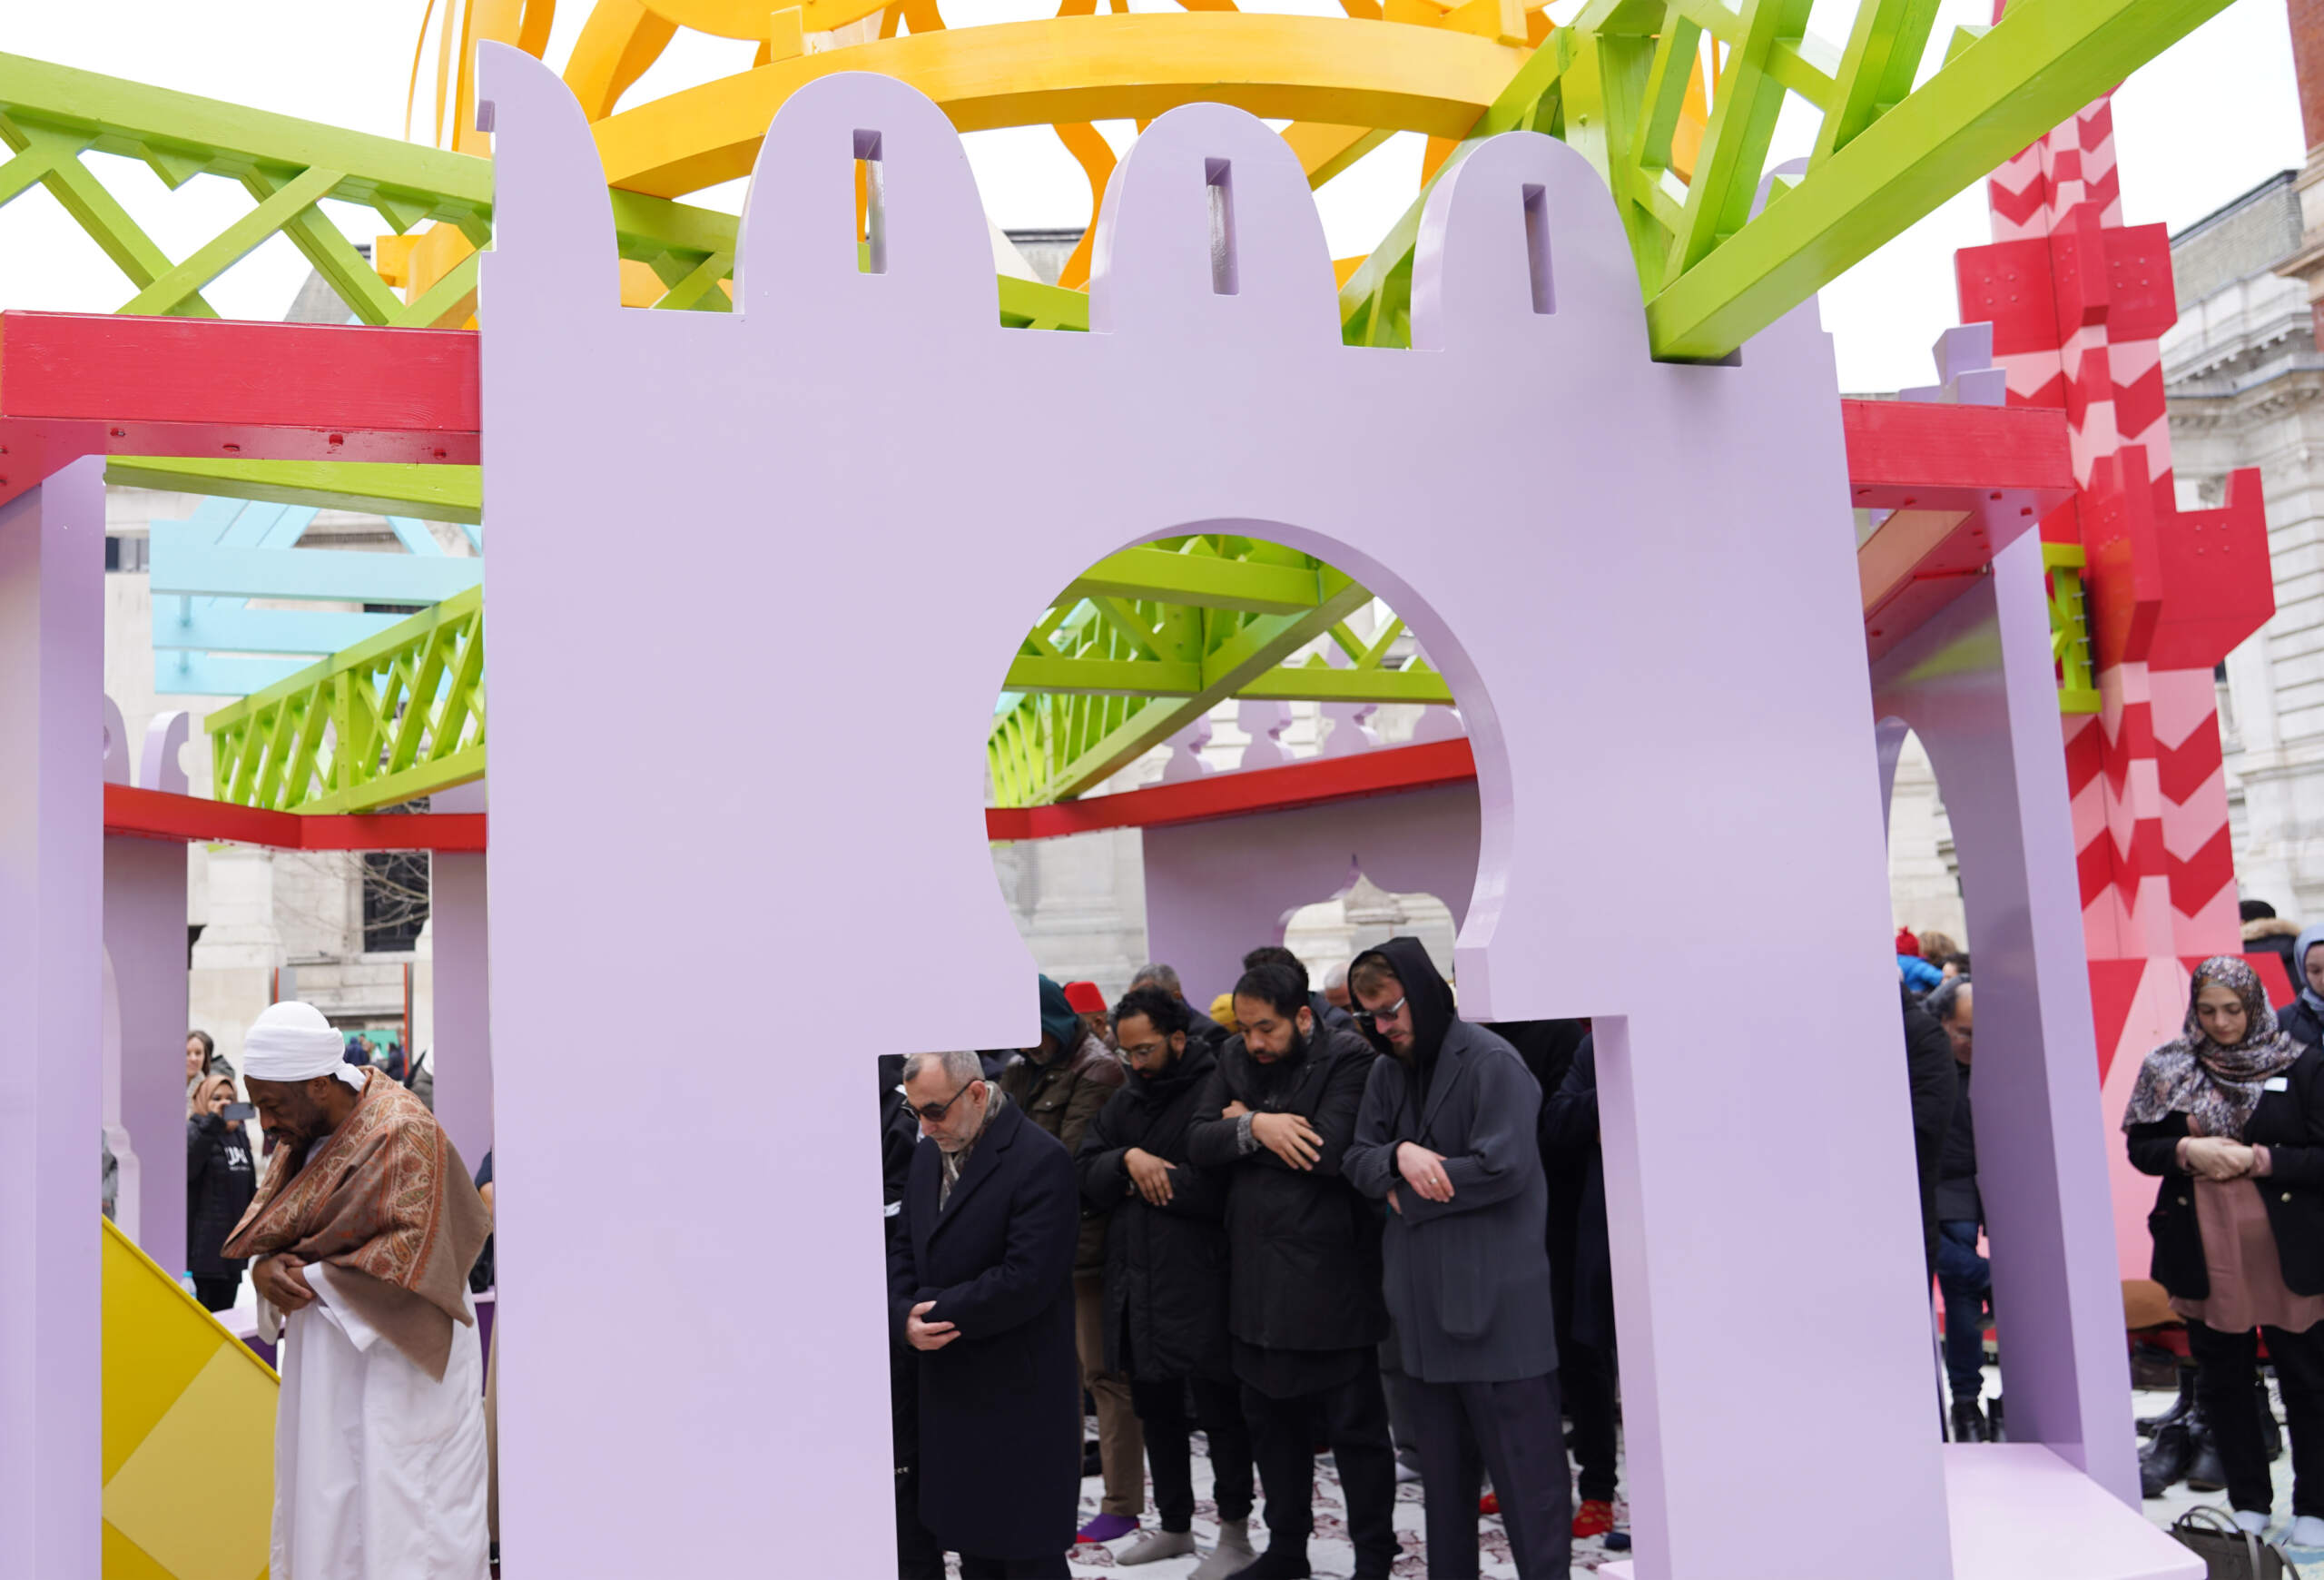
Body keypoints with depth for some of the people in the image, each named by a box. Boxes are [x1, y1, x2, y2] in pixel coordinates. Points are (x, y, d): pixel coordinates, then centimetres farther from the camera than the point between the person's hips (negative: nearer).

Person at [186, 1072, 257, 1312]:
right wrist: (213, 1121, -29)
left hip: (232, 1245, 7)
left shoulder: (239, 1135, 15)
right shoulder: (194, 1131, -6)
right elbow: (186, 1167, -27)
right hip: (200, 1245, -7)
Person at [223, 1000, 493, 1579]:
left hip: (394, 1364, -8)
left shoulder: (400, 1133, -18)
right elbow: (268, 1227, 10)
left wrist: (310, 1277, -16)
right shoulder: (305, 1132, 6)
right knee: (323, 1519, 12)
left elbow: (409, 1255, -21)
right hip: (324, 1361, 8)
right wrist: (266, 1269, -11)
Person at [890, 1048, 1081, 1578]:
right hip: (949, 1390, 8)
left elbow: (1027, 1279, -22)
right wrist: (906, 1318, -8)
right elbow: (903, 1253, 12)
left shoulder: (1039, 1159, -16)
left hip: (1019, 1394, -7)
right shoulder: (928, 1156, 10)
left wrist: (937, 1315, -15)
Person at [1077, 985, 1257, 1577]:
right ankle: (1174, 1525, 34)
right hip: (1134, 1284, 8)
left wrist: (1148, 1179, -12)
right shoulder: (1125, 1101, 14)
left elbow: (1220, 1186, -24)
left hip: (1197, 1286, -8)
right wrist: (1129, 1161, -14)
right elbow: (1084, 1173, 5)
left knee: (1219, 1412, 3)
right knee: (1155, 1409, 18)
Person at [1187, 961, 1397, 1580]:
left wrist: (1248, 1123, -12)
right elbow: (1198, 1141, -1)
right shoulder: (1236, 1060, 8)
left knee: (1354, 1425, 6)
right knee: (1272, 1419, 18)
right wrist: (1256, 1128, -19)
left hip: (1329, 1278, -6)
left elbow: (1331, 1148, -24)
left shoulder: (1347, 1060, -11)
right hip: (1255, 1271, 7)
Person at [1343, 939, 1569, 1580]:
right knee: (1443, 1460, 16)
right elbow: (1356, 1159, 8)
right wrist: (1399, 1155, -15)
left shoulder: (1491, 1062, -12)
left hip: (1496, 1301, -7)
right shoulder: (1387, 1073, 12)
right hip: (1426, 1299, 7)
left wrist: (1408, 1196, -10)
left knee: (1523, 1459, -2)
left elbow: (1502, 1167, -19)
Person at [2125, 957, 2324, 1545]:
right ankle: (2249, 1502, 24)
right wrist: (2187, 1151, -14)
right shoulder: (2168, 1069, 3)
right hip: (2204, 1249, 2)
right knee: (2221, 1380, 10)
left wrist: (2259, 1160, -17)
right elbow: (2140, 1148, 5)